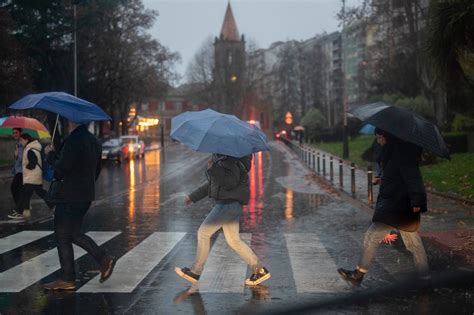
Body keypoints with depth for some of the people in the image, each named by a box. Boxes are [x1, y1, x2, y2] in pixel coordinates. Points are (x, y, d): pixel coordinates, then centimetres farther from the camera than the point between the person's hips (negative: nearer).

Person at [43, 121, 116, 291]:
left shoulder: (73, 141, -18)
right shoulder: (94, 142, 11)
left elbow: (61, 168, -20)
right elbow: (96, 171, 16)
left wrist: (51, 156, -2)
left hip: (69, 196, -9)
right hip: (86, 195, 9)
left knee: (63, 236, 2)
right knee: (74, 234, 19)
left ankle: (67, 279, 8)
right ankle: (104, 259, 8)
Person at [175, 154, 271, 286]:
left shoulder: (229, 159, -15)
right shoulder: (219, 157, 17)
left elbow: (230, 182, -26)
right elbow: (213, 182, 26)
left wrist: (212, 168, -29)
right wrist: (193, 196, 27)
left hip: (229, 203, -10)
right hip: (231, 203, 10)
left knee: (203, 232, -2)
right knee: (234, 240, 11)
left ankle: (195, 272, 7)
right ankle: (259, 270, 11)